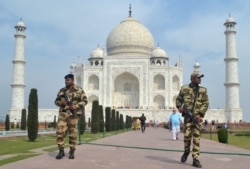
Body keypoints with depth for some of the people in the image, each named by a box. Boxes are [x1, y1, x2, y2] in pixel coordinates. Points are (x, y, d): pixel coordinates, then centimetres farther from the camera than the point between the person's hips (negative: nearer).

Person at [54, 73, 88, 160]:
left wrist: (76, 106, -15)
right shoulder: (62, 90, 12)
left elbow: (85, 100, -1)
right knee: (60, 132, -5)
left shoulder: (79, 90, 1)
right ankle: (61, 151, 7)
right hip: (63, 114, 3)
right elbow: (56, 101, 16)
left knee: (72, 134, 1)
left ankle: (72, 152, 12)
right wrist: (60, 102, -7)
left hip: (73, 114, -3)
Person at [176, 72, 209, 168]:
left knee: (196, 137, -1)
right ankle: (186, 151, 22)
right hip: (187, 115, -1)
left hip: (197, 116, 1)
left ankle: (195, 159, 2)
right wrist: (179, 107, -5)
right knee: (187, 135, -7)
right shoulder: (184, 88, 4)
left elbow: (206, 103, 3)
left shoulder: (203, 90, 7)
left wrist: (200, 114, -9)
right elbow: (178, 100, 14)